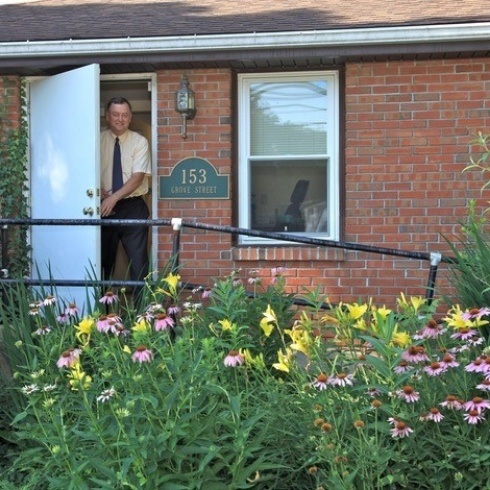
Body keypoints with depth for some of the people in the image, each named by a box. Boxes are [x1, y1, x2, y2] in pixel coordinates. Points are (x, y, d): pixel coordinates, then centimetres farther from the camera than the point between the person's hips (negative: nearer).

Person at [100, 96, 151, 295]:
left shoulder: (139, 141, -1)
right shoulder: (99, 140, 5)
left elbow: (138, 177, -10)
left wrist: (114, 198, -18)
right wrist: (98, 190, -13)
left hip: (132, 207, -2)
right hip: (105, 207, 2)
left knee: (138, 260, -5)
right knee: (103, 259, 8)